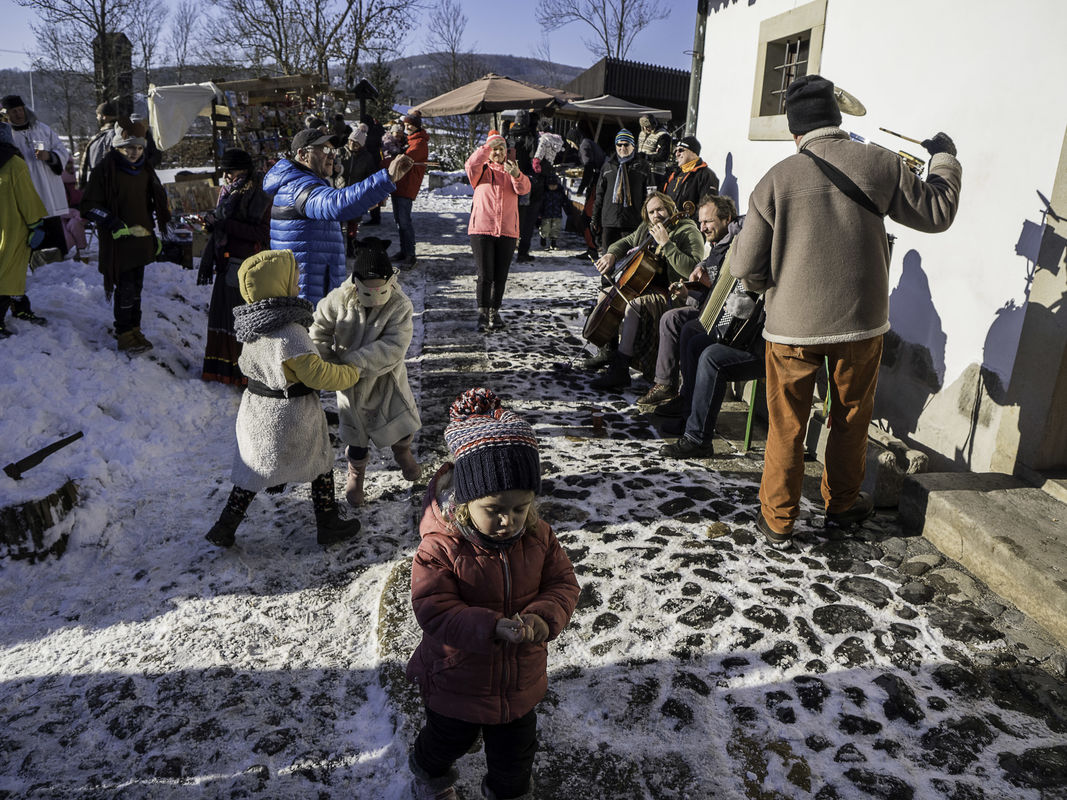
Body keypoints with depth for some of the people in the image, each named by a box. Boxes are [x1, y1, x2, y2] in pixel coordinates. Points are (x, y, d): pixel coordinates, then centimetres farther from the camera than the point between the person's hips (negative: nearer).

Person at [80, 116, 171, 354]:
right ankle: (124, 336, 5)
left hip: (142, 239, 6)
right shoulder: (105, 170, -10)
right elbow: (89, 206, -10)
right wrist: (113, 224, -21)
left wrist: (155, 235, 19)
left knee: (137, 287, 13)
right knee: (125, 288, -5)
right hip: (119, 242, -6)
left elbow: (154, 204, 22)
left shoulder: (145, 170, 10)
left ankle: (134, 329, 24)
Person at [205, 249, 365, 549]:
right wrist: (351, 372, -8)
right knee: (320, 464, 13)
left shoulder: (253, 326, 0)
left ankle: (225, 528, 23)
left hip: (256, 411, 7)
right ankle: (328, 526, 25)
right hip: (291, 418, -7)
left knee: (254, 469, 20)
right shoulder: (289, 334, -27)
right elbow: (318, 374, -23)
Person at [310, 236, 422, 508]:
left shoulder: (400, 305, -24)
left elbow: (393, 348, -32)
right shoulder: (339, 299, -19)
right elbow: (319, 332, -6)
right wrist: (330, 364, -14)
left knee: (402, 423, 12)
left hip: (386, 378, 0)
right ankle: (356, 472, 41)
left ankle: (402, 452, 49)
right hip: (351, 382, 0)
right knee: (356, 433, 12)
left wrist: (352, 361, -37)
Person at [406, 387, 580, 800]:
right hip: (455, 680, -2)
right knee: (447, 741, 30)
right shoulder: (439, 548, -29)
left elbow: (563, 583, -9)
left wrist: (544, 617, -31)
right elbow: (434, 610, -31)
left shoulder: (539, 537, -15)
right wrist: (493, 627, -43)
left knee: (514, 753, 26)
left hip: (520, 681, 3)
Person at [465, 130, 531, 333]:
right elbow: (471, 165, -13)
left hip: (507, 231, 2)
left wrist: (516, 175, -26)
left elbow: (524, 188, -6)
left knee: (500, 276, 5)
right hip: (481, 229, -2)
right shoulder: (482, 170, 11)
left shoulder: (513, 170, 15)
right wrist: (487, 147, -19)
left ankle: (495, 312, 19)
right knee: (485, 275, -7)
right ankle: (483, 314, 3)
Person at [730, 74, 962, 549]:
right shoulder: (879, 164, -6)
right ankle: (842, 505, 37)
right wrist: (945, 159, 24)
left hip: (792, 326, -1)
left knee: (786, 425, 11)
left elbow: (746, 269, -7)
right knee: (851, 418, 19)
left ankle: (777, 522, 20)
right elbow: (937, 213, 7)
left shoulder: (776, 180, -8)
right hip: (861, 322, 2)